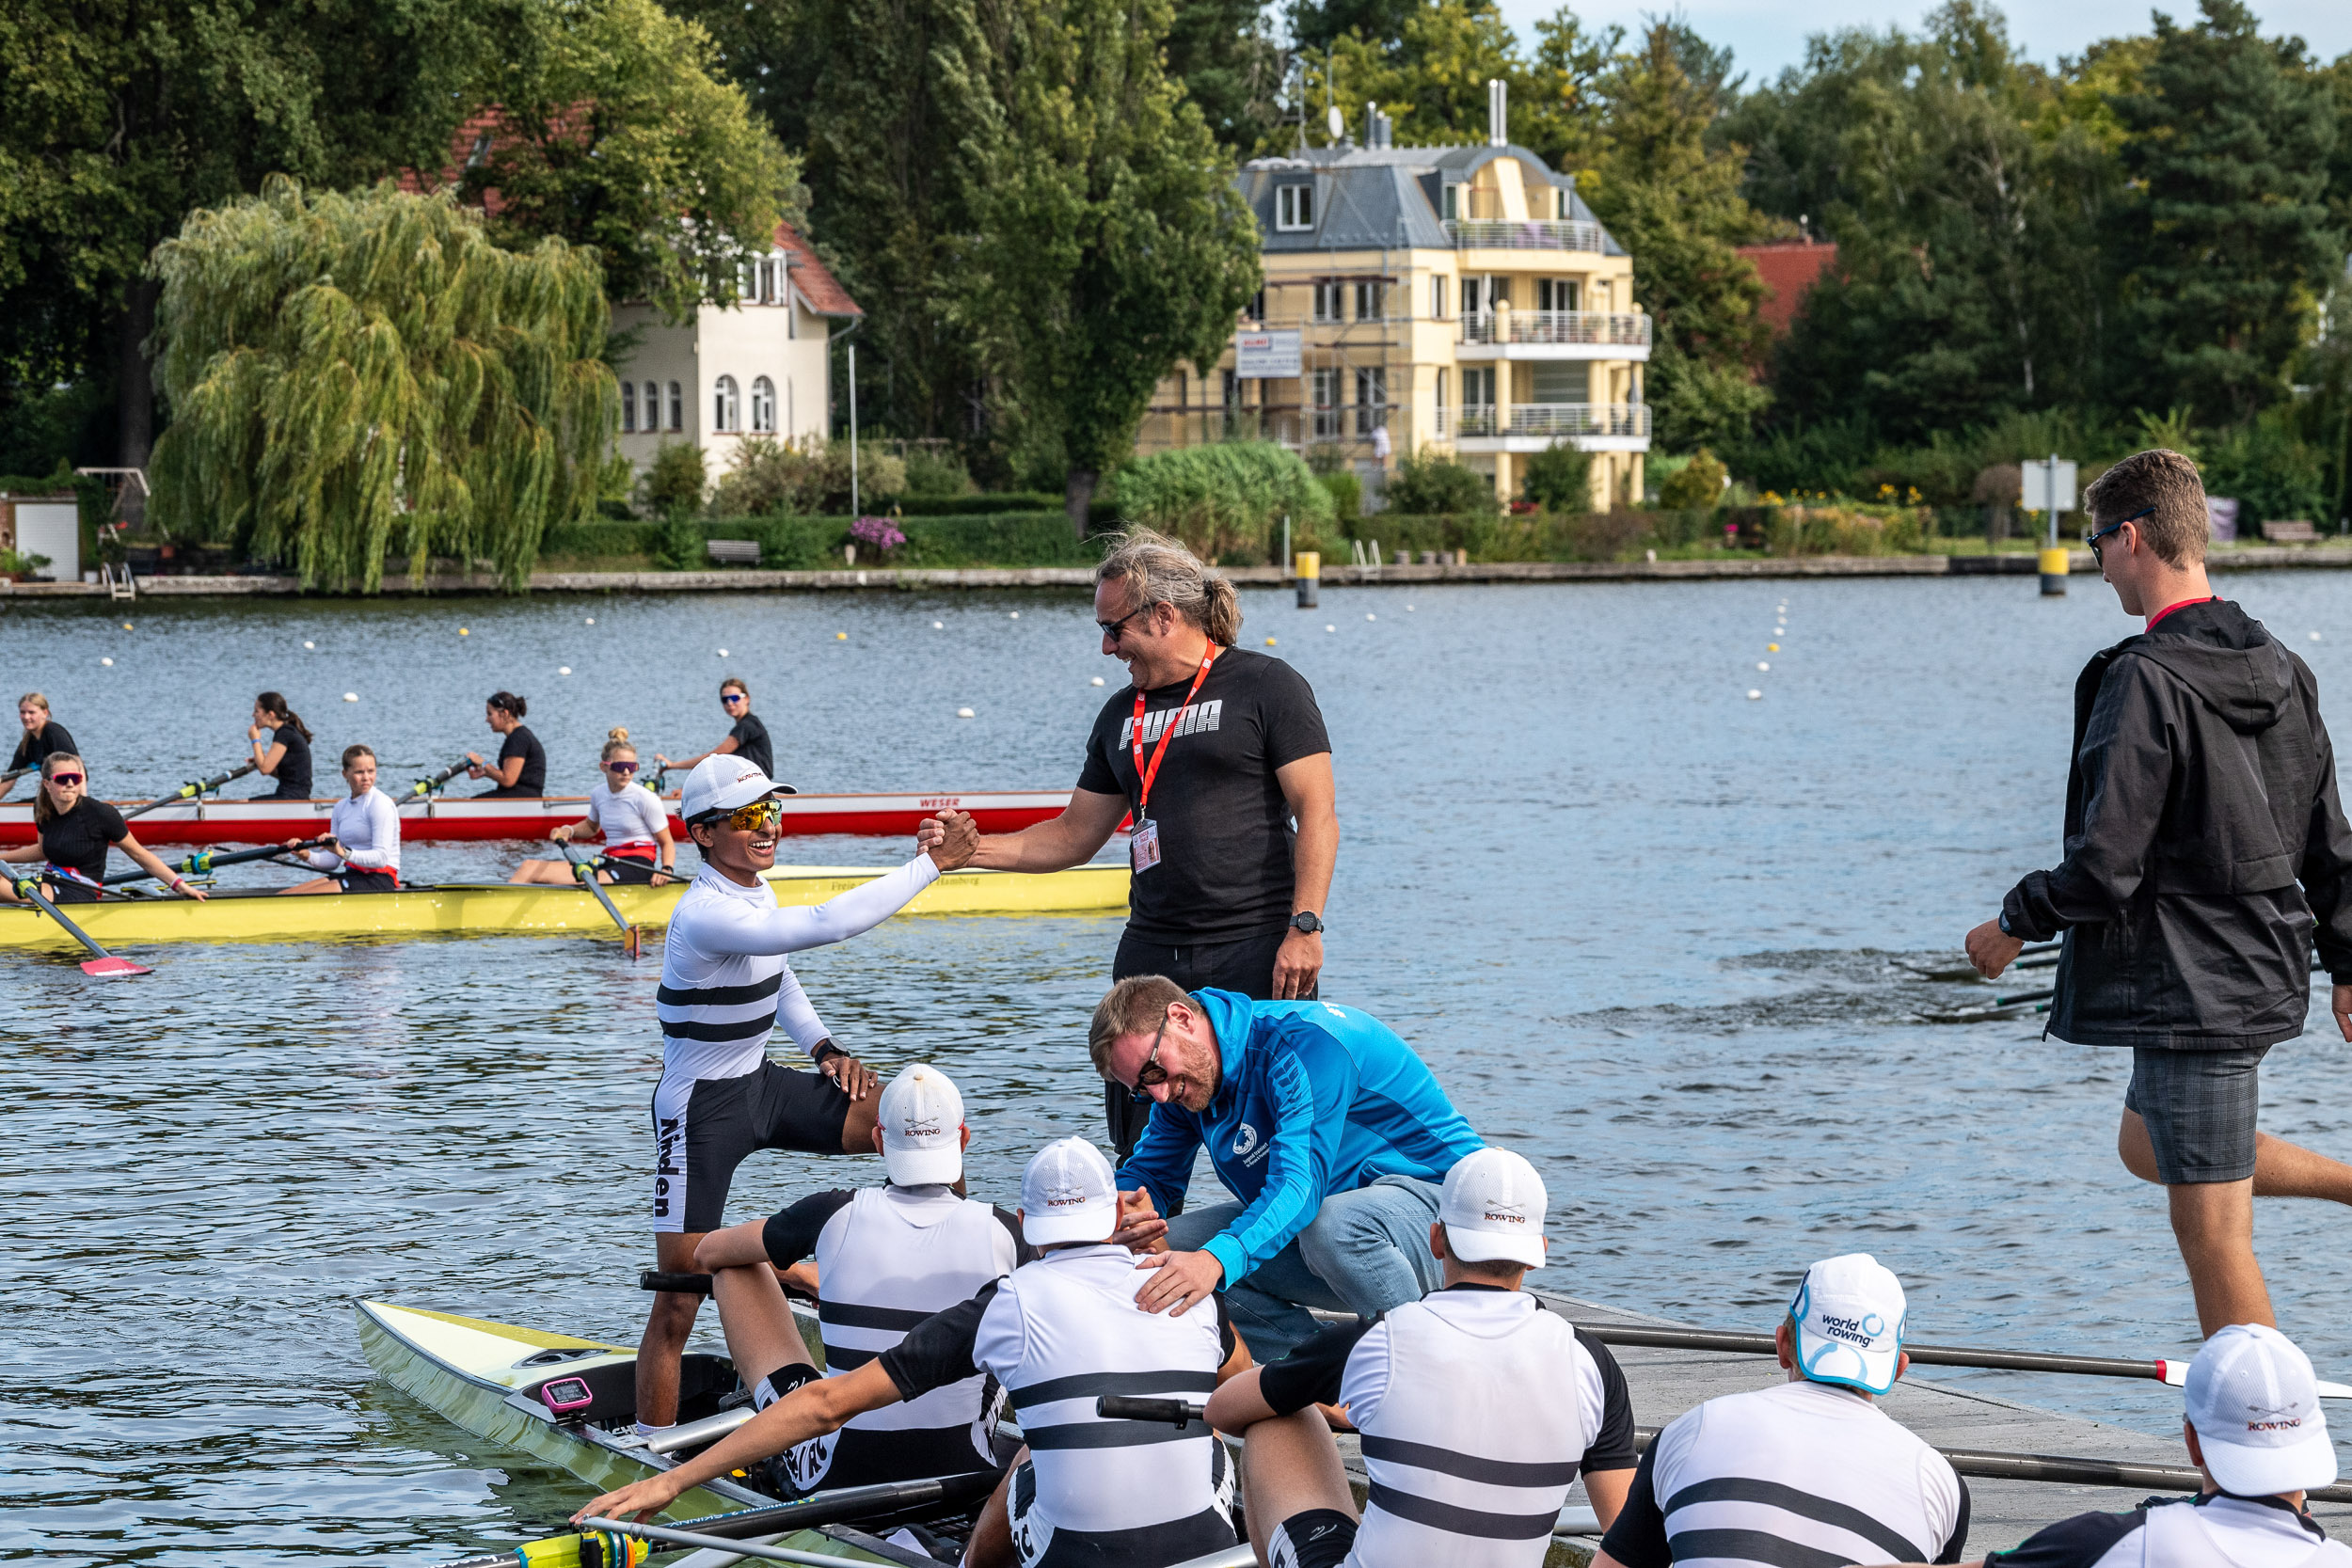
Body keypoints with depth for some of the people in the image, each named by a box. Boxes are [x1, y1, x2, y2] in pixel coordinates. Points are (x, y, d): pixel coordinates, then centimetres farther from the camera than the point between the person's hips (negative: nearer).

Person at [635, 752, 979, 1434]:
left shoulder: (754, 889, 3)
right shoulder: (707, 916, -27)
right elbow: (822, 926, -39)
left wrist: (825, 1048, 3)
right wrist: (928, 865, -36)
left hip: (761, 1085, 8)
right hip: (703, 1109, -8)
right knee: (678, 1303, -8)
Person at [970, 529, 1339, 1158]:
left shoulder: (1265, 687, -2)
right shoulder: (1122, 715, 17)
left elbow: (1317, 815, -8)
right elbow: (1076, 835, 21)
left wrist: (1304, 927, -18)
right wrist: (972, 850, 8)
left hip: (1257, 950, -6)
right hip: (1152, 956, 6)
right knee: (1142, 1154, 4)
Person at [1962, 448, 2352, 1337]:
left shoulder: (2145, 682, -20)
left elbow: (2104, 870, -21)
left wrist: (2013, 925, -4)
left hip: (2190, 988, -9)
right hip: (2267, 968, 9)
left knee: (2211, 1232, -2)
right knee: (2146, 1146, 28)